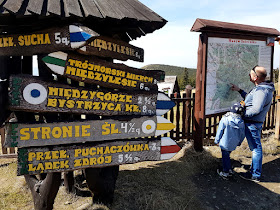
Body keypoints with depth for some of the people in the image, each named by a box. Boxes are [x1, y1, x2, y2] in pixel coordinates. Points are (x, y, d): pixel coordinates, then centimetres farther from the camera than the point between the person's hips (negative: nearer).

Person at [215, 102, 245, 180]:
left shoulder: (225, 119, -17)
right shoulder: (241, 122, -8)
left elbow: (220, 131, -9)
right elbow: (242, 134, 4)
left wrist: (217, 140, 4)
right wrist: (239, 142, 21)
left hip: (225, 143, -4)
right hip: (233, 144, 4)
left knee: (225, 156, 8)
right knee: (227, 155, 22)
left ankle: (226, 173, 15)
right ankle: (229, 169, 32)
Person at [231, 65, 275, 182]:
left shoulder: (261, 90, -23)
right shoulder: (263, 88, 11)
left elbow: (256, 109, -29)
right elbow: (250, 99, 22)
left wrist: (243, 114, -17)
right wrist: (239, 90, 22)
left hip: (252, 123, -11)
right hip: (255, 122, 11)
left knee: (256, 148, -1)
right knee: (256, 148, 18)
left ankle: (255, 175, 11)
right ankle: (254, 171, 32)